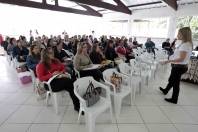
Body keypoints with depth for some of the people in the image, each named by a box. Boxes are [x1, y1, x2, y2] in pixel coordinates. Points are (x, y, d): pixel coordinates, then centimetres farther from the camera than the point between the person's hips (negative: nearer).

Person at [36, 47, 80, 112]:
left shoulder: (56, 61, 13)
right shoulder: (40, 65, -3)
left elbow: (63, 67, 26)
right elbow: (41, 78, -10)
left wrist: (62, 72, 3)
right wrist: (52, 74, -21)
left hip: (59, 79, 6)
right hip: (50, 83, -5)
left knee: (69, 80, -31)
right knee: (68, 82, -32)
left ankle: (77, 105, -29)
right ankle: (77, 105, -25)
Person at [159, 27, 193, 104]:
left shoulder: (186, 45, -21)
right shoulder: (183, 43, 8)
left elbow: (181, 59, -27)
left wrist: (169, 61, -26)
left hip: (179, 67, -9)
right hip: (178, 66, 9)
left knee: (175, 82, 6)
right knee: (171, 80, 25)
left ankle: (174, 99, 23)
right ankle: (165, 90, 47)